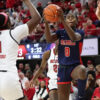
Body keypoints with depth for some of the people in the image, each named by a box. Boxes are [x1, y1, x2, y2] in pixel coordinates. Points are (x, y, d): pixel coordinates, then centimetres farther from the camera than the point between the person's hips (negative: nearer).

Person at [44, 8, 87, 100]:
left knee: (82, 71, -41)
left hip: (75, 66, -3)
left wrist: (62, 20, -38)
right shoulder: (60, 32, 7)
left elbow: (74, 37, -28)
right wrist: (46, 23, -28)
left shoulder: (80, 32, -3)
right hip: (63, 68, 3)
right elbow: (49, 39, -13)